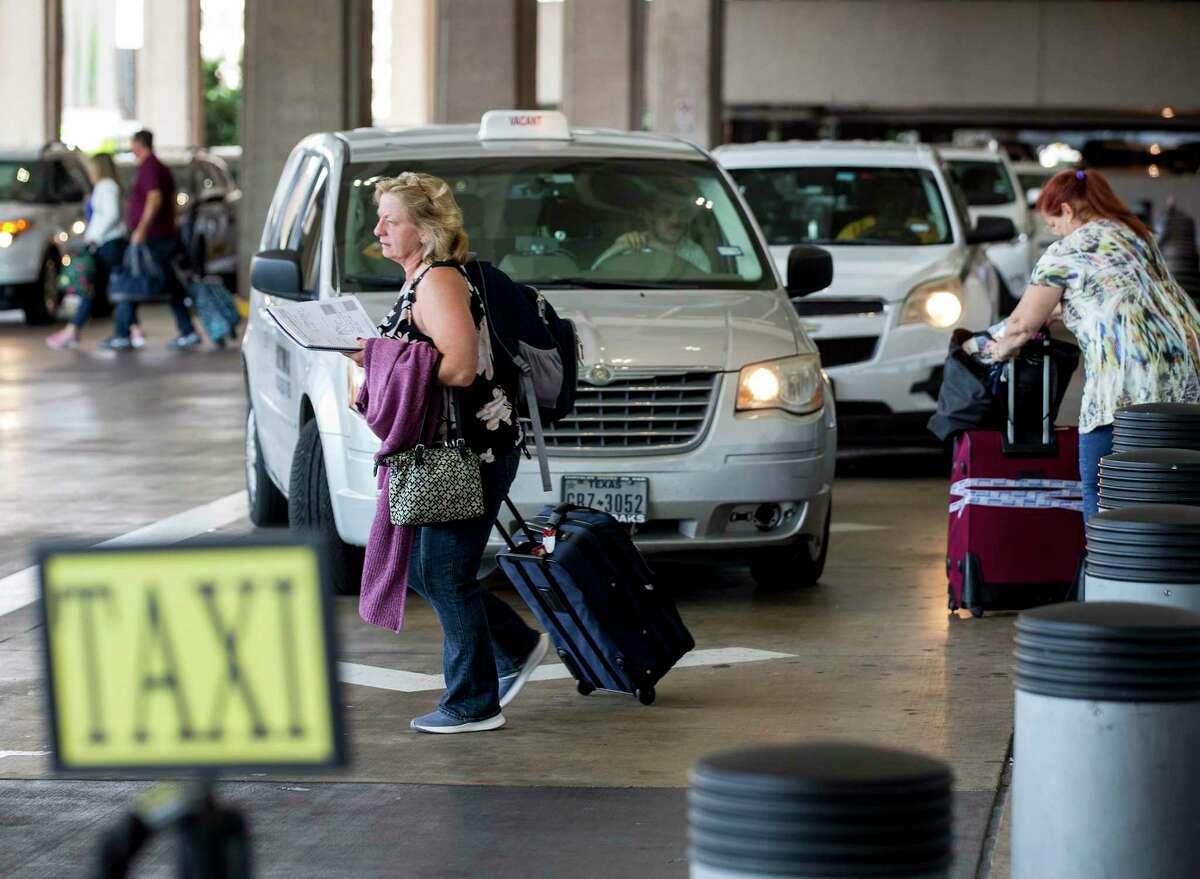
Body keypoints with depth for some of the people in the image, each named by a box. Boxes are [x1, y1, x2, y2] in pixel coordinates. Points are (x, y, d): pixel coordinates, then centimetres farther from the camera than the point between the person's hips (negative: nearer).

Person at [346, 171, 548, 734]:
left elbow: (460, 368, -25)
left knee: (446, 574, -4)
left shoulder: (439, 282, -16)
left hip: (472, 450, -10)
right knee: (419, 567, 13)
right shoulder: (419, 281, 15)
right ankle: (517, 649, 24)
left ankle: (473, 705, 6)